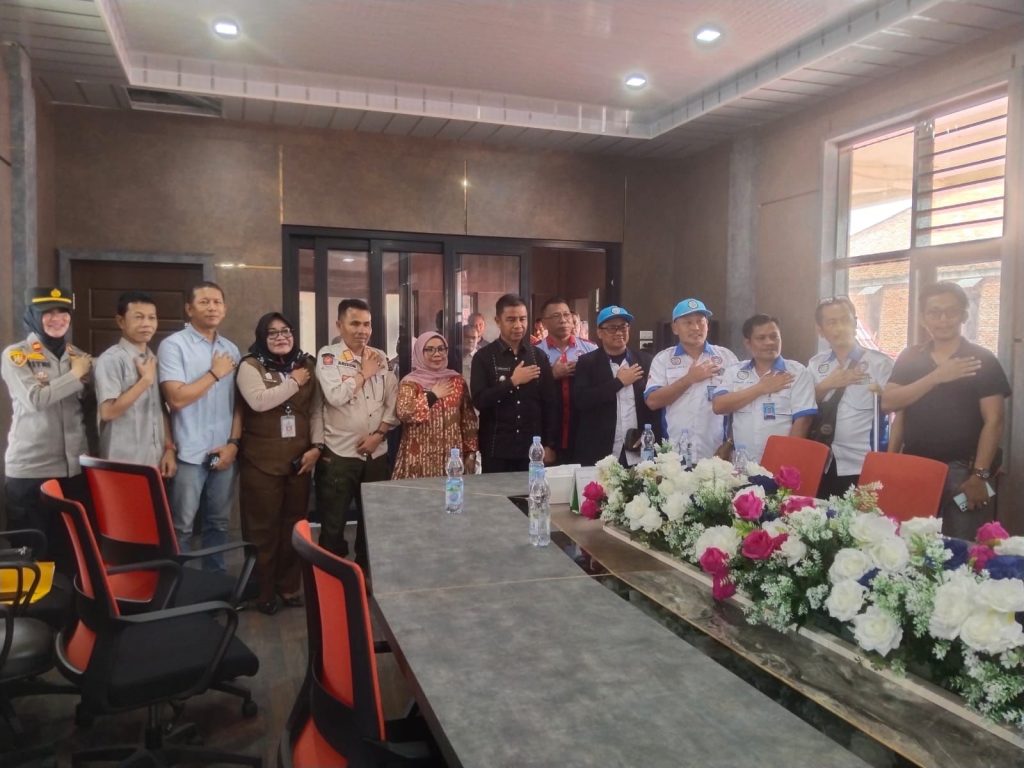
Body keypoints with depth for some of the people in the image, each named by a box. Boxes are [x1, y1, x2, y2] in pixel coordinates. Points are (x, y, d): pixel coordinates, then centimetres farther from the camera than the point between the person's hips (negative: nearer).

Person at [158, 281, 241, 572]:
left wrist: (234, 442, -1)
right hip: (190, 453, -5)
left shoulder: (231, 349, 11)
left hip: (224, 452, 5)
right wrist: (215, 373, -8)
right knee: (181, 526, 5)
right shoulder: (173, 345, -6)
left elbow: (239, 402, 10)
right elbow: (176, 398, -16)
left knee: (218, 523, 14)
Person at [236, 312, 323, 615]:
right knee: (263, 527, 5)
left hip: (300, 458, 4)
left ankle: (289, 587, 26)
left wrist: (317, 446, -3)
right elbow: (259, 401, -21)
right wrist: (294, 383, -12)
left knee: (294, 524, 11)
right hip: (262, 461, -3)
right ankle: (263, 592, 19)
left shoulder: (307, 365, 9)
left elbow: (316, 409, 7)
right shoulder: (251, 365, -4)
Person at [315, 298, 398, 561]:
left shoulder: (380, 357, 8)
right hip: (339, 453, -4)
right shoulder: (328, 356, -5)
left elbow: (393, 401, 5)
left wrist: (379, 434, -6)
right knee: (333, 523, 5)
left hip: (377, 453, 5)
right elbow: (335, 396, -20)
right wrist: (364, 373, -9)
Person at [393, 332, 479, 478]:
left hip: (452, 457, 3)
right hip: (420, 458, -3)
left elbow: (468, 419, 10)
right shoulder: (409, 383, -1)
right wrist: (433, 395, -11)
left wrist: (471, 452, 5)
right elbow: (404, 413, -19)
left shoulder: (457, 381, 9)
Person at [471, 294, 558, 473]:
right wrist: (512, 381, -17)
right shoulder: (484, 357, -2)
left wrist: (550, 445, 2)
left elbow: (550, 403, 6)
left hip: (533, 448, 2)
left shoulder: (539, 356, 6)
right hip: (496, 451, -2)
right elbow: (479, 401, -11)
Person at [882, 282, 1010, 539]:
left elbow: (993, 421, -7)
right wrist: (936, 377, -12)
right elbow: (888, 402, -3)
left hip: (961, 470, -3)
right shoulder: (909, 358, 8)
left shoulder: (982, 361, -2)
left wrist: (980, 474, -13)